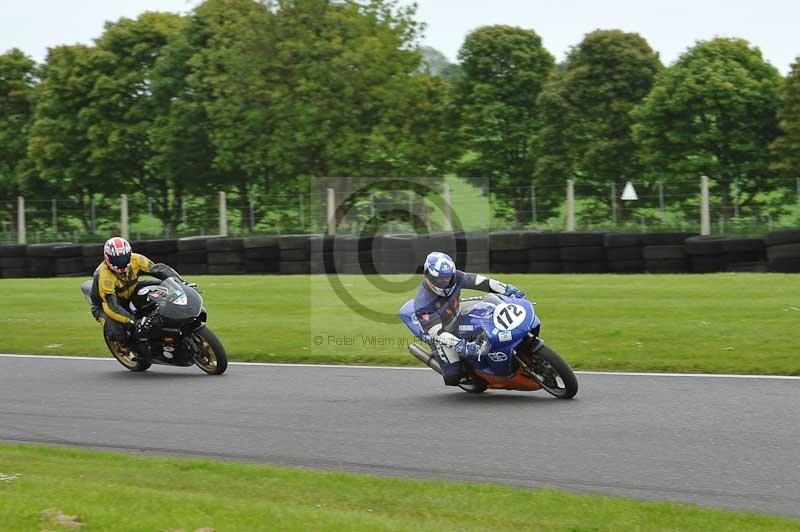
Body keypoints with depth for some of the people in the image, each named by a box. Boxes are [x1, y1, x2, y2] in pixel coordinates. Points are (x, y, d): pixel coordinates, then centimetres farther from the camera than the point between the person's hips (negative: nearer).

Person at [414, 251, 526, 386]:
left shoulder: (454, 277, -19)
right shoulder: (423, 304, -34)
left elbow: (478, 281, -11)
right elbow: (436, 332, -36)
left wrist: (507, 289, -16)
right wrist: (458, 344, -50)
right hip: (443, 333, -6)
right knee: (453, 378, -18)